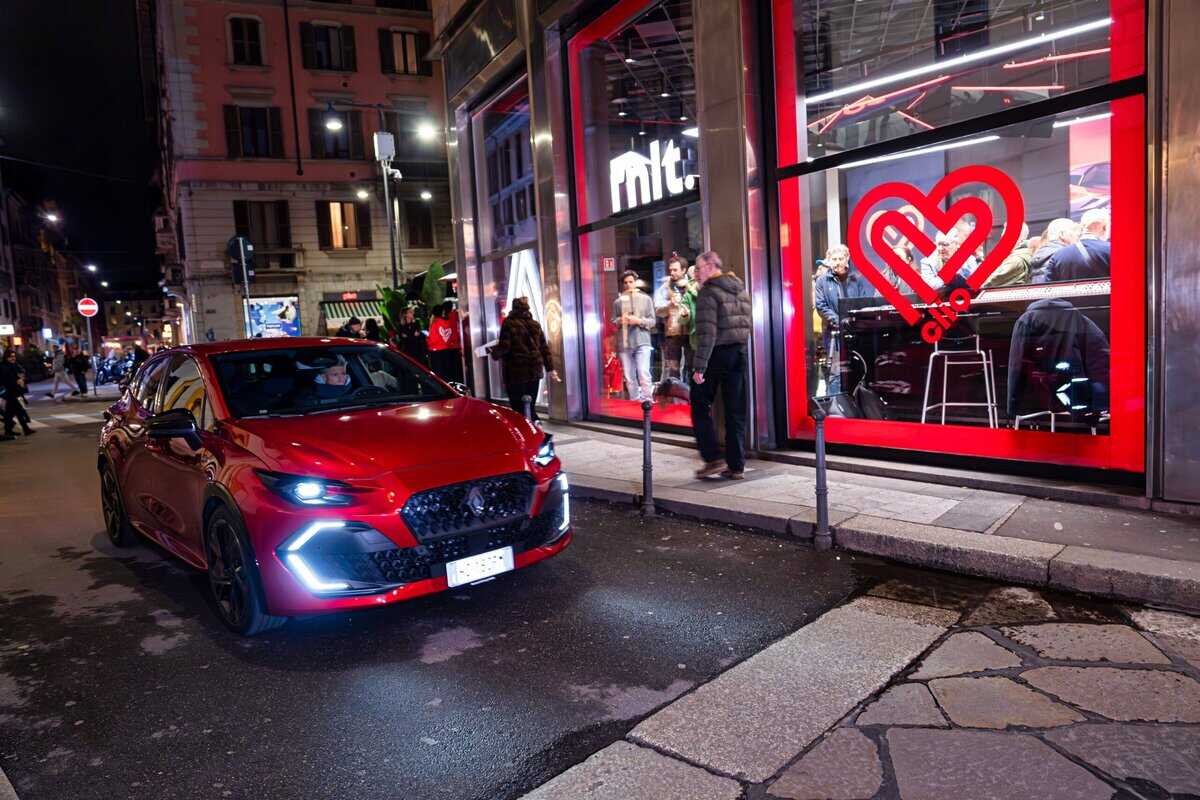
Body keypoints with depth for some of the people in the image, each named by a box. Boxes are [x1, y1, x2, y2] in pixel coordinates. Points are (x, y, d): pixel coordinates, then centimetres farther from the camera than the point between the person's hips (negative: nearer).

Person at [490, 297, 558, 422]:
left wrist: (494, 351, 7)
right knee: (530, 406, 15)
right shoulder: (535, 324, 11)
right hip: (535, 371, 6)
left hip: (516, 372, -6)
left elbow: (504, 346, -14)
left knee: (518, 408, -1)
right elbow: (544, 347, 12)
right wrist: (550, 369, 16)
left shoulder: (509, 323, -6)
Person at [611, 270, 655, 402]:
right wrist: (619, 320, -11)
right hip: (624, 344, 2)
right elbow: (613, 321, 11)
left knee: (643, 374, -14)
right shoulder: (618, 301, 9)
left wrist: (639, 321, -14)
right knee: (629, 378, 7)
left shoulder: (646, 299, 7)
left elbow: (652, 321, 3)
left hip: (642, 342, -2)